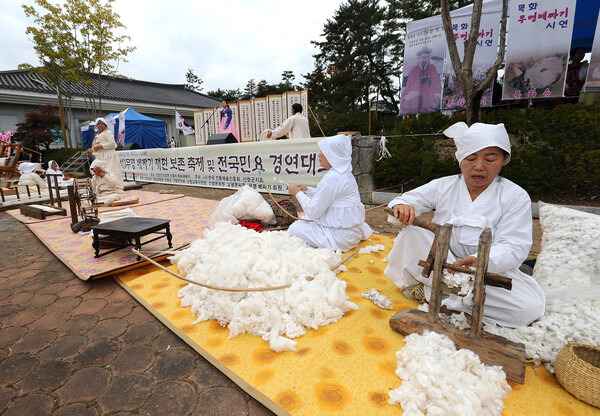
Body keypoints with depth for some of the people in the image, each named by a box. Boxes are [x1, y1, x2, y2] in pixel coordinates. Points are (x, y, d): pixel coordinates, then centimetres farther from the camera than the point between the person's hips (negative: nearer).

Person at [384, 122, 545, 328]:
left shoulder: (516, 197, -6)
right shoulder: (443, 186, -1)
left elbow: (513, 248, -14)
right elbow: (410, 199, -4)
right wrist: (401, 206, -32)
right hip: (440, 262, 0)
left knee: (530, 307, -29)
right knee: (412, 234, -23)